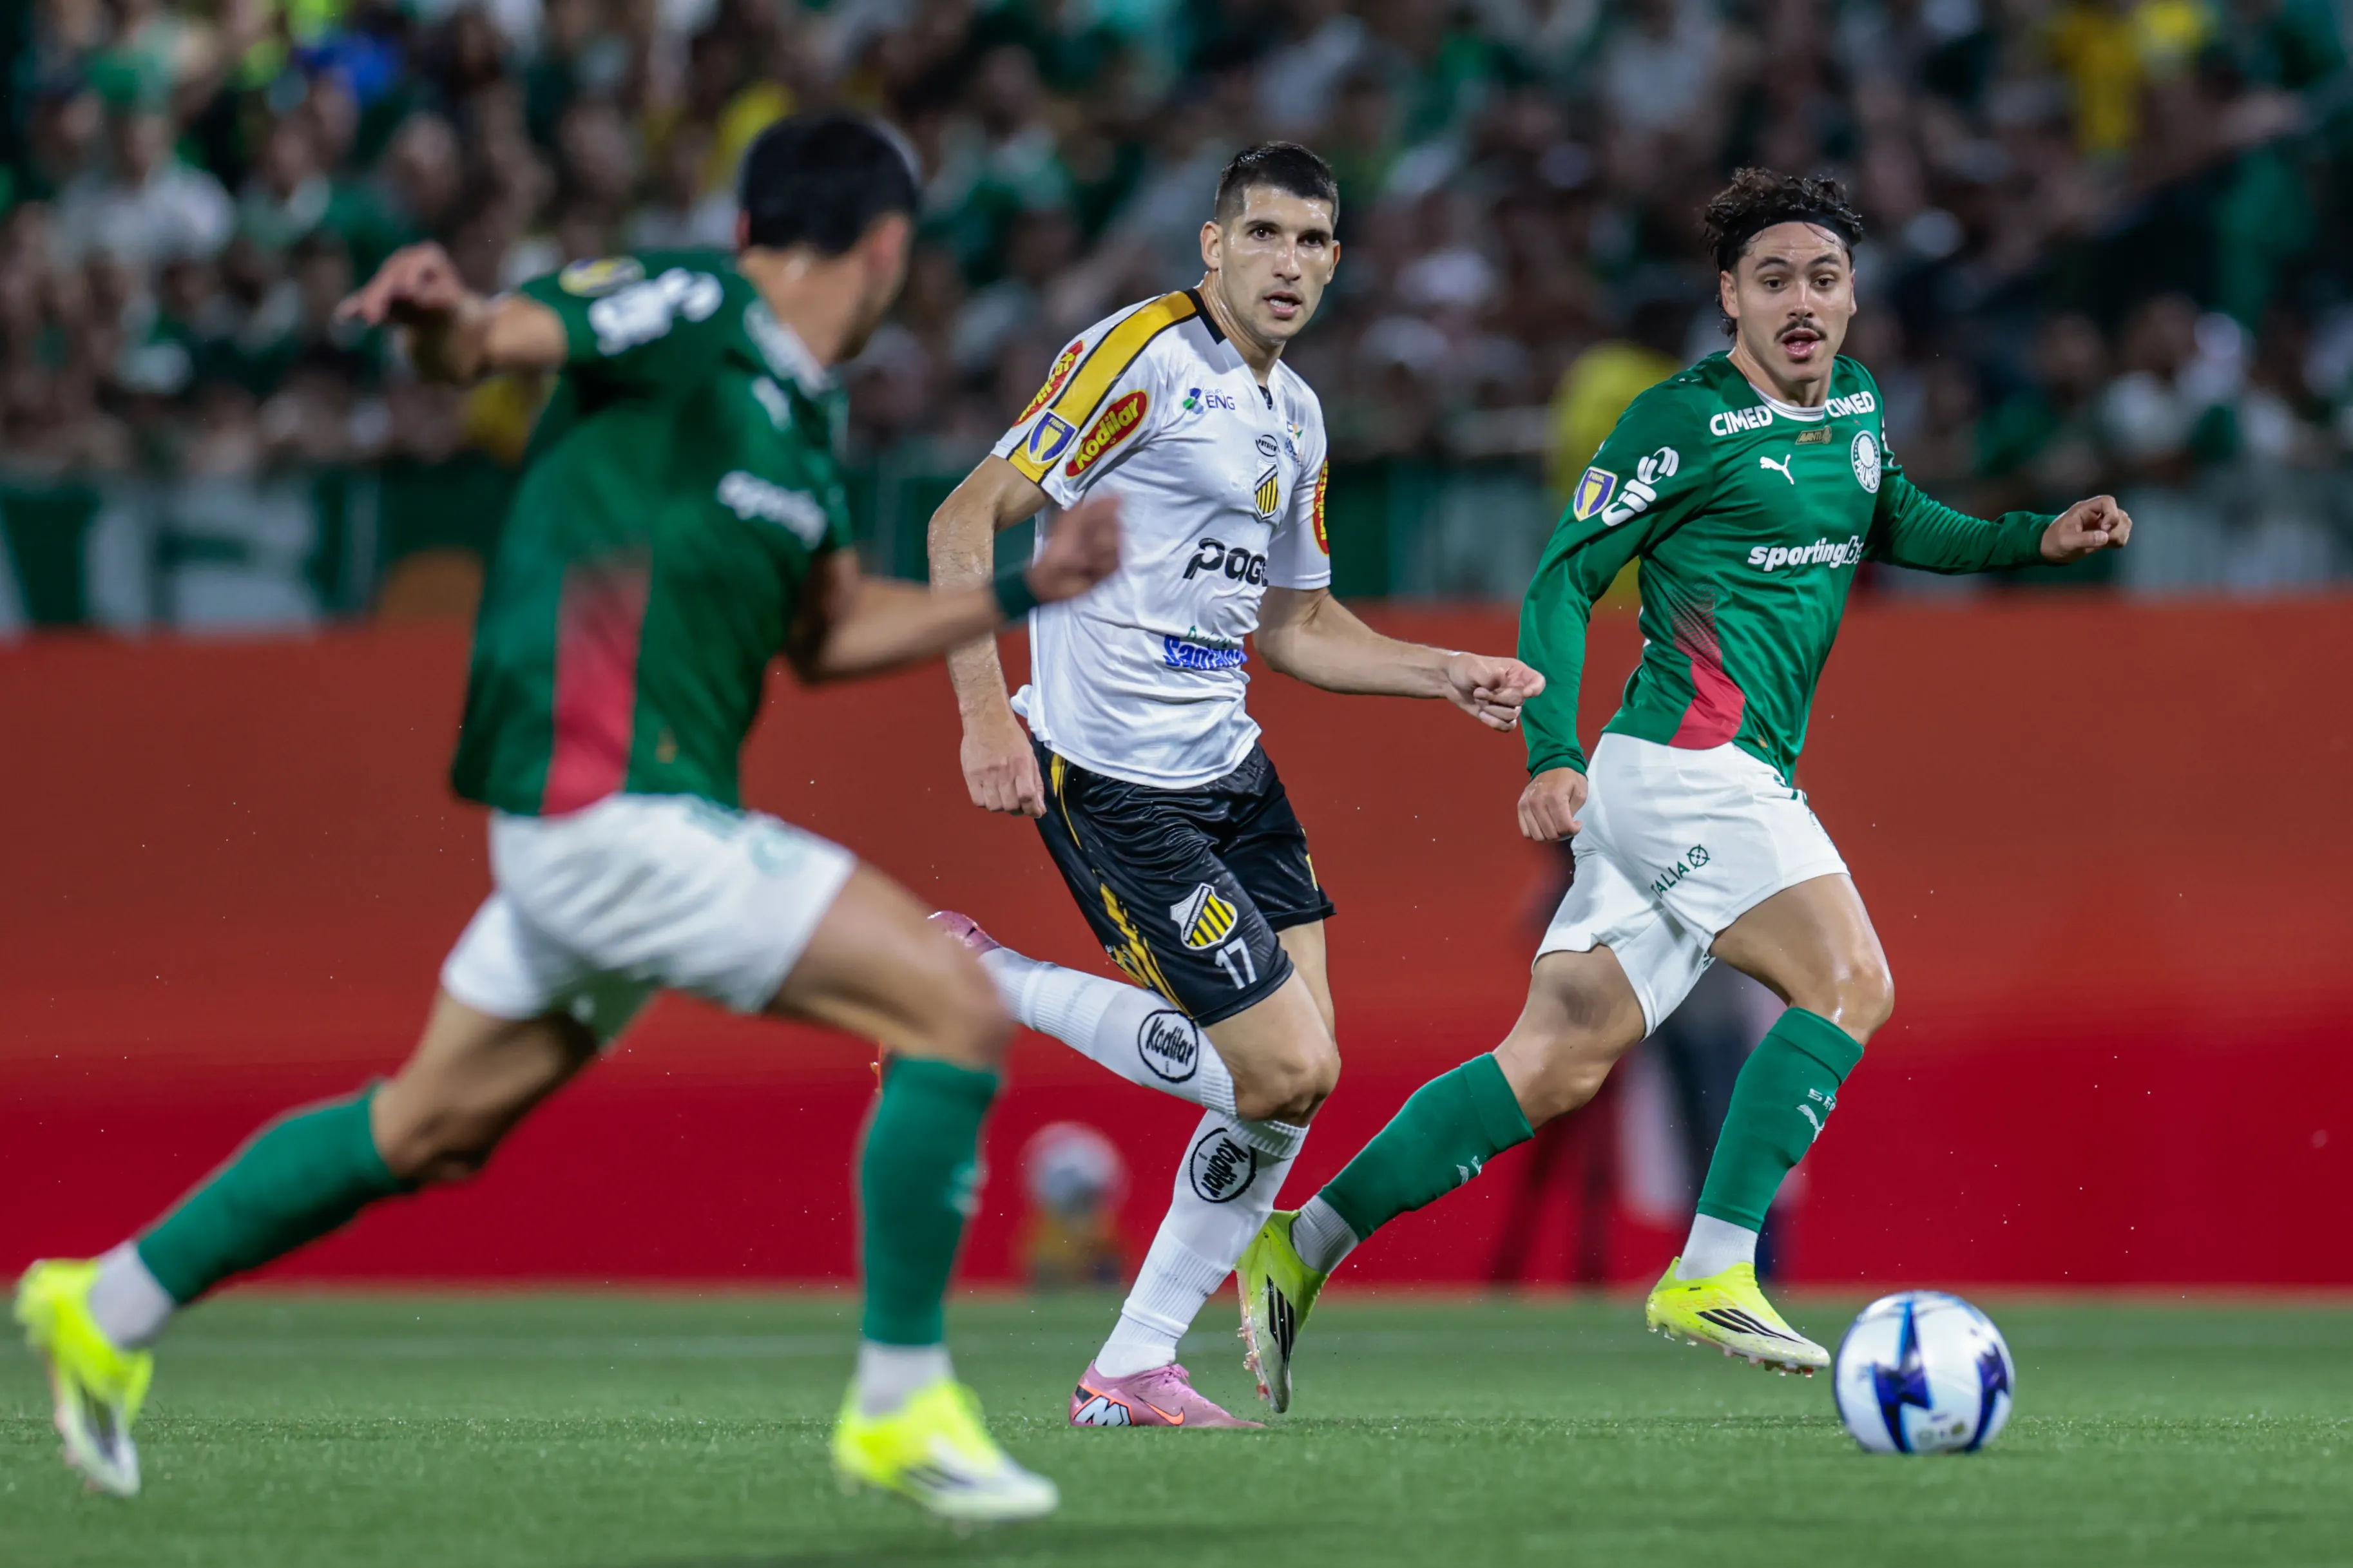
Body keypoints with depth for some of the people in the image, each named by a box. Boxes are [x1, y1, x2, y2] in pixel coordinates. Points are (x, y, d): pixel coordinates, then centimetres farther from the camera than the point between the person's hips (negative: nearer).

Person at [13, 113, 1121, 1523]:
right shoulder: (689, 313, -9)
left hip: (610, 818, 10)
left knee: (436, 1126, 21)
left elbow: (826, 635, 24)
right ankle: (902, 1407, -6)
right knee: (958, 1012, -12)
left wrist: (1026, 589, 21)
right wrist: (444, 315, -40)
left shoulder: (800, 412, 17)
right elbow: (481, 343, -17)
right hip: (613, 810, -10)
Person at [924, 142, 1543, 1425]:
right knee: (1280, 1075, -12)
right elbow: (964, 523, -13)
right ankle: (979, 984, 2)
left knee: (1299, 1079, 2)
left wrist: (1449, 677, 13)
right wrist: (986, 715, -21)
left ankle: (1134, 1371, 11)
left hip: (1226, 767, 9)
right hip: (1112, 776, -9)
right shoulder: (1140, 355, -11)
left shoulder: (1293, 416, 15)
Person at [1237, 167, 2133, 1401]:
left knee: (1561, 1064, 4)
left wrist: (2038, 539, 21)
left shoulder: (1853, 407, 16)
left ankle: (1302, 1245, 7)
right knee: (1850, 984, -18)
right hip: (1690, 760, -8)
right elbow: (1563, 579, -6)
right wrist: (1550, 755, -16)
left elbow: (1896, 526, 35)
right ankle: (1710, 1277, -17)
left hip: (1740, 784, 8)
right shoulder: (1682, 422, -8)